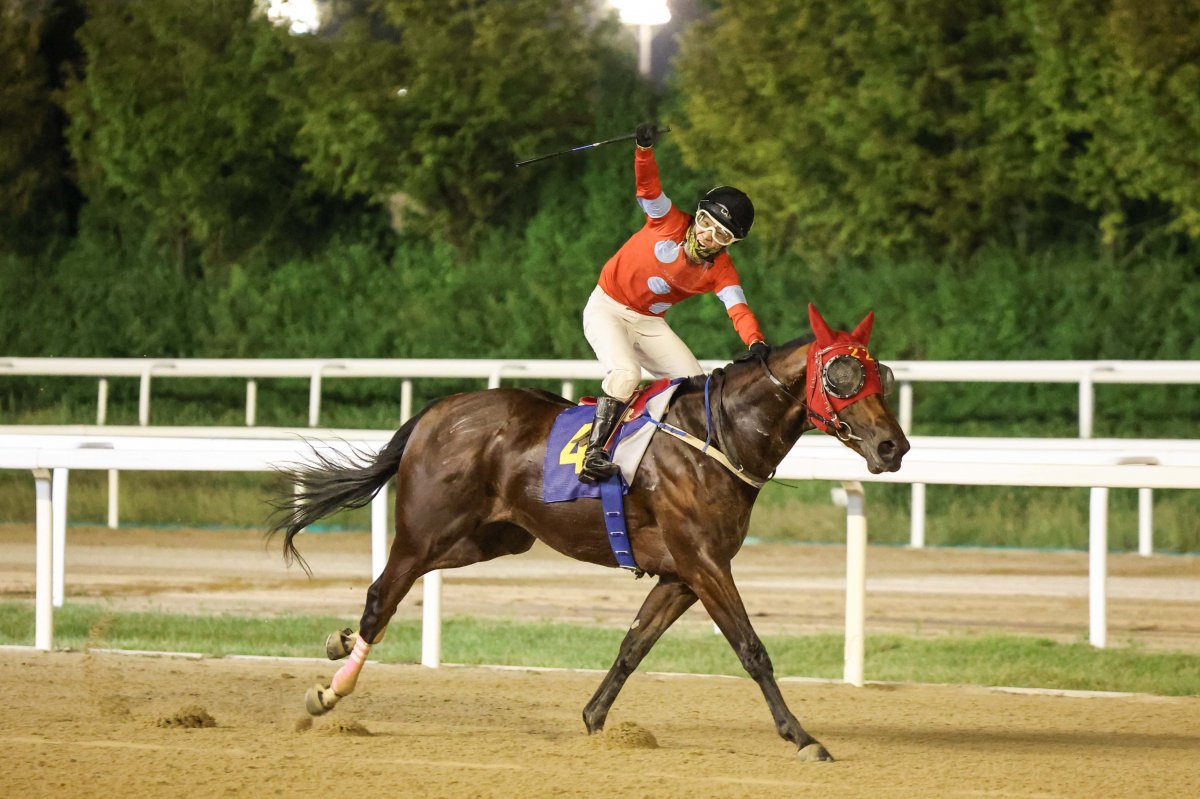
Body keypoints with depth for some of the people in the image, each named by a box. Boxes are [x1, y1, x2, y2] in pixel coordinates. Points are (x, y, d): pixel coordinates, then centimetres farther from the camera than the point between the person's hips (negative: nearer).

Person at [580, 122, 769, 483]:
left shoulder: (721, 271, -12)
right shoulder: (670, 222, -18)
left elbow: (738, 309, -27)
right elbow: (647, 183, -29)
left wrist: (755, 343, -47)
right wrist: (644, 148, -50)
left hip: (649, 324, 5)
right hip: (607, 308, -5)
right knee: (625, 374, -29)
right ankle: (594, 452, -27)